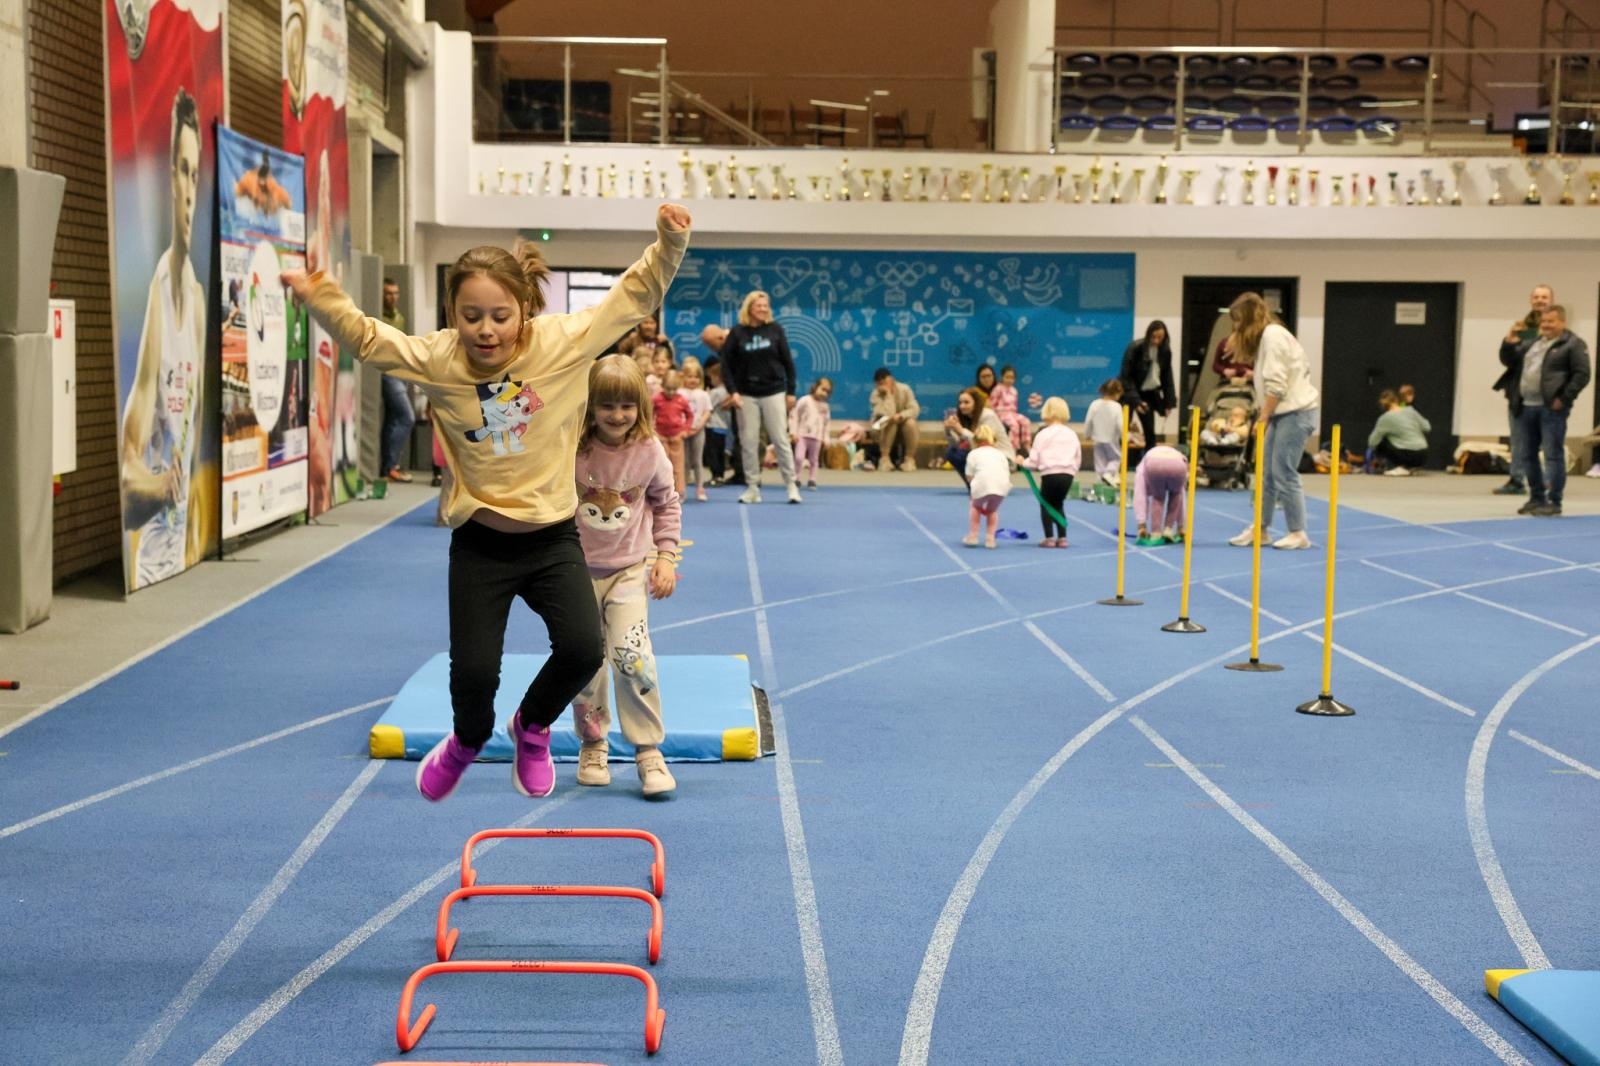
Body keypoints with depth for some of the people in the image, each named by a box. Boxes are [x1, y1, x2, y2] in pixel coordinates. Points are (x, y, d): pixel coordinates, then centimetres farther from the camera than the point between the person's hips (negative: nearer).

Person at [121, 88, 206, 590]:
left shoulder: (197, 293, 7)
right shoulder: (158, 284, -12)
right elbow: (130, 444, -14)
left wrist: (196, 528, 15)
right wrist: (145, 478, -32)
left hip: (183, 516, 6)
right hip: (149, 533, -6)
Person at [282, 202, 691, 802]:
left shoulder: (565, 342, -10)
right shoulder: (438, 360, -7)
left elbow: (635, 296, -6)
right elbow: (367, 339, 5)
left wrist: (668, 245, -20)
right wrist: (319, 297, -10)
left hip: (552, 536, 0)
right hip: (480, 543, 1)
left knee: (581, 649, -16)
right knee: (472, 670, -3)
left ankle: (532, 728, 19)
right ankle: (468, 741, 36)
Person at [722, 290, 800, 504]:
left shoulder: (775, 330, 2)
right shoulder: (737, 333, 0)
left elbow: (787, 362, 4)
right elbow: (726, 364, 0)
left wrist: (791, 391, 1)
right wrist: (732, 391, -11)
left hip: (773, 392, 0)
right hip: (746, 395, 0)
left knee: (781, 440, -1)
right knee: (749, 442, 2)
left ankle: (791, 485, 3)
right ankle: (752, 488, 8)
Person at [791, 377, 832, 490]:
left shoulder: (824, 406, 9)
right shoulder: (805, 401, -5)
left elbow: (825, 423, 16)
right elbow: (794, 416, -5)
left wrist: (825, 438, 10)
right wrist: (793, 432, -11)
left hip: (816, 437, 4)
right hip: (802, 435, -4)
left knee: (814, 460, 9)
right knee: (799, 457, -14)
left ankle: (812, 481, 18)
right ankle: (796, 479, -2)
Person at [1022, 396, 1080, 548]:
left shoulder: (1043, 434, 0)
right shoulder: (1072, 434, 12)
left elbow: (1034, 461, 0)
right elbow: (1078, 459, 14)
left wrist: (1023, 462, 19)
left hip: (1050, 474, -4)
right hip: (1068, 474, 4)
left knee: (1046, 505, 11)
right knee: (1058, 504, 20)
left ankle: (1049, 538, 2)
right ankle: (1062, 537, 13)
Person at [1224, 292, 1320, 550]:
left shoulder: (1273, 335, -11)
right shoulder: (1266, 337, 18)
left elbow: (1276, 383, -17)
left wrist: (1264, 416, -14)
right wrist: (1264, 415, 7)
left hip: (1295, 412, -10)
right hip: (1282, 412, 10)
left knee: (1283, 473, -8)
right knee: (1267, 473, 10)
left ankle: (1298, 534, -2)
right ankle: (1259, 529, 15)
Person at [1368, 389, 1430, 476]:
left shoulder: (1385, 418, -5)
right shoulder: (1410, 410, 6)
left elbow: (1373, 442, -1)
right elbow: (1427, 428, 11)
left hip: (1408, 455, -6)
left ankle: (1398, 468, -1)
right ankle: (1408, 467, 15)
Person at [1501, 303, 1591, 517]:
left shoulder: (1573, 344, -2)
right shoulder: (1532, 343, 20)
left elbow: (1581, 375, -10)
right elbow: (1509, 361, 26)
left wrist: (1563, 399, -16)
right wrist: (1509, 343, 7)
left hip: (1551, 408, -8)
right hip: (1526, 407, 8)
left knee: (1553, 455, -6)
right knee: (1527, 455, 12)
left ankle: (1554, 502, -2)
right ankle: (1536, 498, 22)